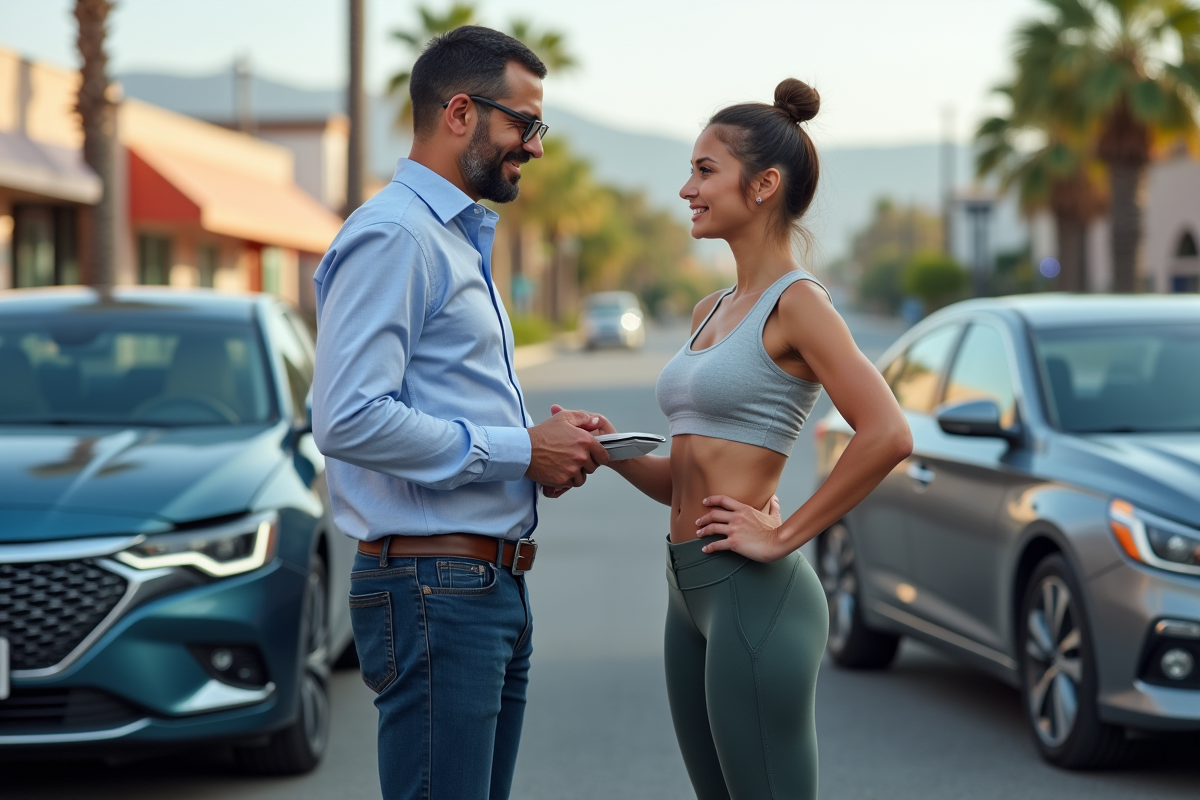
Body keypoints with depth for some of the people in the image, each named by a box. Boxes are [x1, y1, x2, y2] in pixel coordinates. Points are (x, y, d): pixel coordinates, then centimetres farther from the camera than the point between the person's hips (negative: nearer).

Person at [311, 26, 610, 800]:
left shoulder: (462, 241, 20)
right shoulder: (391, 236, -13)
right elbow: (349, 419, -24)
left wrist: (547, 437, 7)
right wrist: (521, 449, -16)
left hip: (495, 589, 10)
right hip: (434, 588, -10)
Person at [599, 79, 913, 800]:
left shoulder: (797, 303, -9)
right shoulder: (711, 313, 17)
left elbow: (888, 435, -22)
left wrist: (785, 535, -17)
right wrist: (613, 449, 2)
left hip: (754, 596, -9)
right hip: (692, 592, 9)